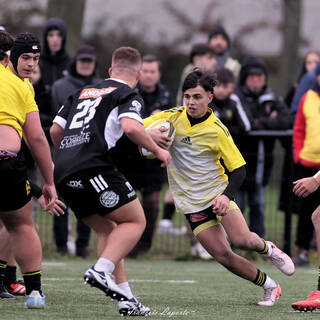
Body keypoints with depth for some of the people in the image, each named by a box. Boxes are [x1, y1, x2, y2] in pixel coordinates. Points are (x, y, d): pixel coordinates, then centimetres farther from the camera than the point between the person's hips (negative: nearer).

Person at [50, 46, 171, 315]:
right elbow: (130, 127, -15)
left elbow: (55, 131, 23)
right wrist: (157, 150, -1)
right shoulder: (128, 95, 5)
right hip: (94, 167, -7)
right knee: (135, 221, 2)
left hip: (64, 172, 7)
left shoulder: (83, 92, 25)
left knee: (108, 230, 16)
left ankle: (125, 296, 8)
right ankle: (101, 271, -18)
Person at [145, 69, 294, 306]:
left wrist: (227, 196, -26)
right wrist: (150, 138, -23)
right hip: (191, 203, 2)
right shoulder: (173, 117, -5)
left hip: (217, 192, -2)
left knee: (241, 240, -23)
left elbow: (239, 168, -9)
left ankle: (267, 248, 13)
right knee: (223, 255, -7)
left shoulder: (217, 130, -11)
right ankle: (269, 286, 11)